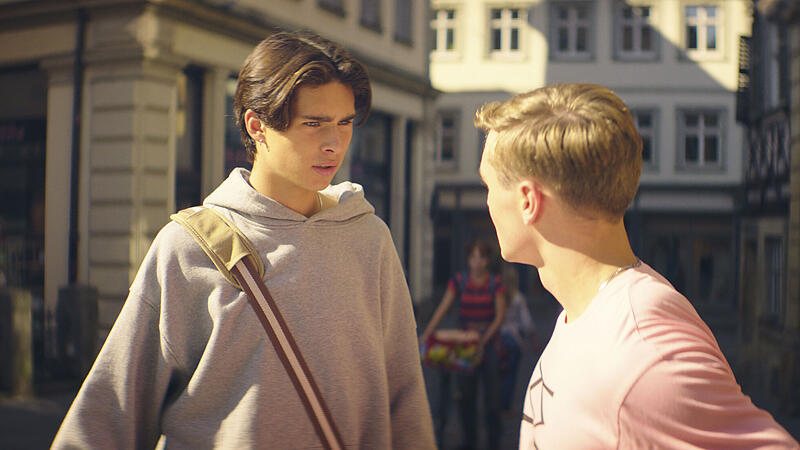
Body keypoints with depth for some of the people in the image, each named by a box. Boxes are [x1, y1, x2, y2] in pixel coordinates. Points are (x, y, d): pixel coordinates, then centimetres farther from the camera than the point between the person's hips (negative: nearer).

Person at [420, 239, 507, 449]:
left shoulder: (495, 283, -2)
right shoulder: (459, 281, 1)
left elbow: (500, 316, -4)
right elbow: (442, 308, -4)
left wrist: (484, 339, -15)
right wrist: (426, 333, -13)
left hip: (489, 339, -1)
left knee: (491, 391, -4)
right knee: (465, 392, 2)